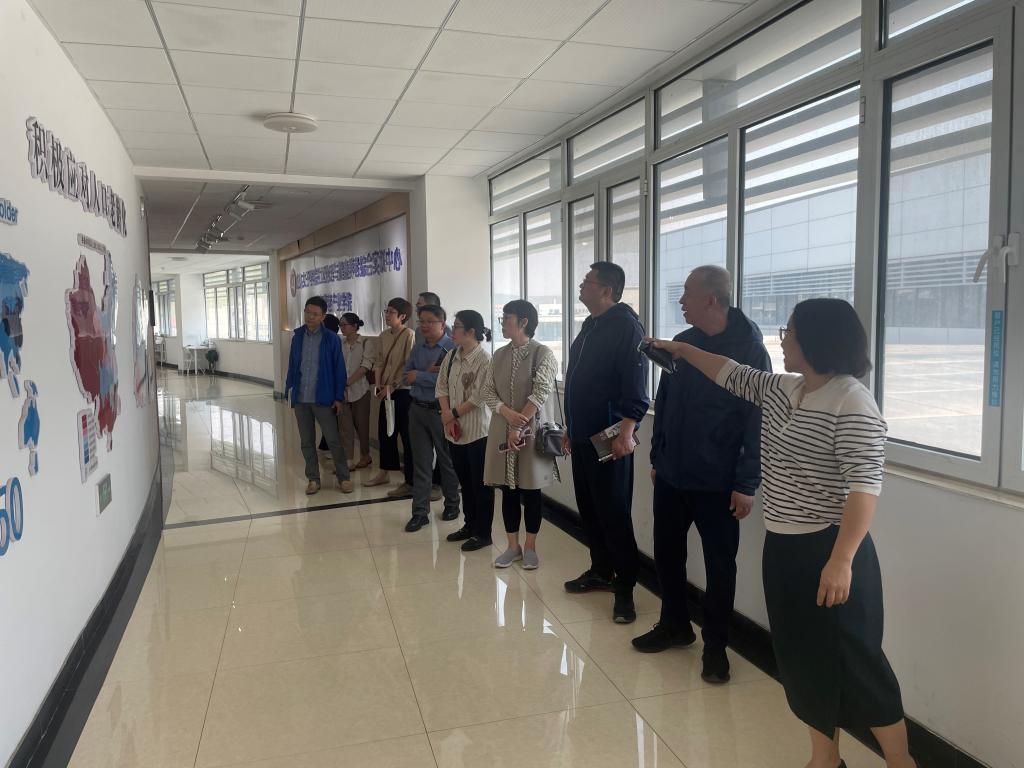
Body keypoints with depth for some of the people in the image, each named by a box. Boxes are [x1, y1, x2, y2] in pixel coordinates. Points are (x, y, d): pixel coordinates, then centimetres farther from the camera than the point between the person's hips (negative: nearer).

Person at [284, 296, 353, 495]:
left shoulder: (331, 339, -6)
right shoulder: (297, 337, 5)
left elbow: (339, 369, -6)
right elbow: (292, 366, 9)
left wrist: (338, 397, -9)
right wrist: (289, 389, 4)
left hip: (323, 398, -4)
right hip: (301, 399, 4)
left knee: (333, 440, 1)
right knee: (306, 442, 11)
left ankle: (343, 478, 14)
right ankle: (313, 479, 22)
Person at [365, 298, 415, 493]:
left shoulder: (409, 335, -13)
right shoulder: (383, 336, 9)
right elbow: (378, 362, 12)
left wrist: (392, 386, -15)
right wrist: (378, 385, 0)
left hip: (403, 391, -7)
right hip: (387, 391, 7)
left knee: (407, 435, -2)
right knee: (384, 431, 15)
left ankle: (410, 482, 6)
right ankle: (384, 472, 31)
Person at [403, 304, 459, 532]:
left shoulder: (453, 348, -11)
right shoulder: (417, 349, 10)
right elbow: (407, 375, 2)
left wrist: (419, 376, -14)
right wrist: (429, 372, -14)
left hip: (441, 411, -5)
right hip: (418, 409, 5)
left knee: (447, 461, 11)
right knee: (421, 463, 6)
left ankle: (452, 505, 29)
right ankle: (420, 512, 11)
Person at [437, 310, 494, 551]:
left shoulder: (484, 359, -16)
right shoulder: (451, 356, 7)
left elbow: (478, 397, -18)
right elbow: (442, 386, 7)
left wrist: (454, 413, -9)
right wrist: (447, 417, -6)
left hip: (477, 431, -7)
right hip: (454, 430, 7)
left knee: (481, 484, 4)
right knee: (465, 481, 18)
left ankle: (483, 533, 15)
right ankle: (470, 525, 33)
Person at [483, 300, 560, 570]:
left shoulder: (543, 354, -8)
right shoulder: (499, 355, 8)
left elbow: (540, 393, -16)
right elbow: (489, 392, 5)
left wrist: (519, 428, -17)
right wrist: (508, 413, -15)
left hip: (531, 430, -4)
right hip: (502, 430, 5)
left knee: (530, 490, 6)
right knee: (508, 490, 10)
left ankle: (530, 547, 20)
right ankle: (512, 546, 22)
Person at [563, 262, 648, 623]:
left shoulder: (625, 325, -12)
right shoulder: (589, 327, 16)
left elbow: (635, 382, -21)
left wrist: (626, 430, -30)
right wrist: (571, 427, 23)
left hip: (609, 436, -9)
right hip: (583, 434, 9)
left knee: (613, 512, -3)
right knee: (588, 507, 14)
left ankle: (625, 586, 7)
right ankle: (601, 571, 28)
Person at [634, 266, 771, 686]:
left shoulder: (749, 350, -13)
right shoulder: (681, 343, 5)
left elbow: (758, 420, -14)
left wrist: (747, 484, -15)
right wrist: (656, 457, 12)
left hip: (717, 483, -6)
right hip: (671, 476, 6)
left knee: (719, 565, 8)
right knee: (667, 552, 15)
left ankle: (715, 646, 24)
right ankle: (674, 625, 36)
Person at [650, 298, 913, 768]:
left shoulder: (852, 403, -19)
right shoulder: (780, 389, 7)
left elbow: (864, 486, -23)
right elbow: (732, 374, 23)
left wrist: (841, 560, -27)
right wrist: (681, 349, 30)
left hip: (828, 552, -8)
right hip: (782, 547, 8)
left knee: (852, 661, 4)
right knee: (803, 658, 16)